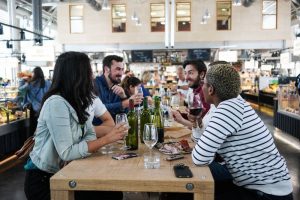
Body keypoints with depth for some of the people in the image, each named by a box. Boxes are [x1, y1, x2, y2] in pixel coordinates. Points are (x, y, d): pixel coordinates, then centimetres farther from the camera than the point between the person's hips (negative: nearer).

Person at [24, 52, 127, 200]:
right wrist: (107, 139, -27)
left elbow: (90, 135, 0)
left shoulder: (78, 101, 3)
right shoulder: (56, 103, -24)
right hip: (43, 180, -7)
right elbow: (66, 153, -27)